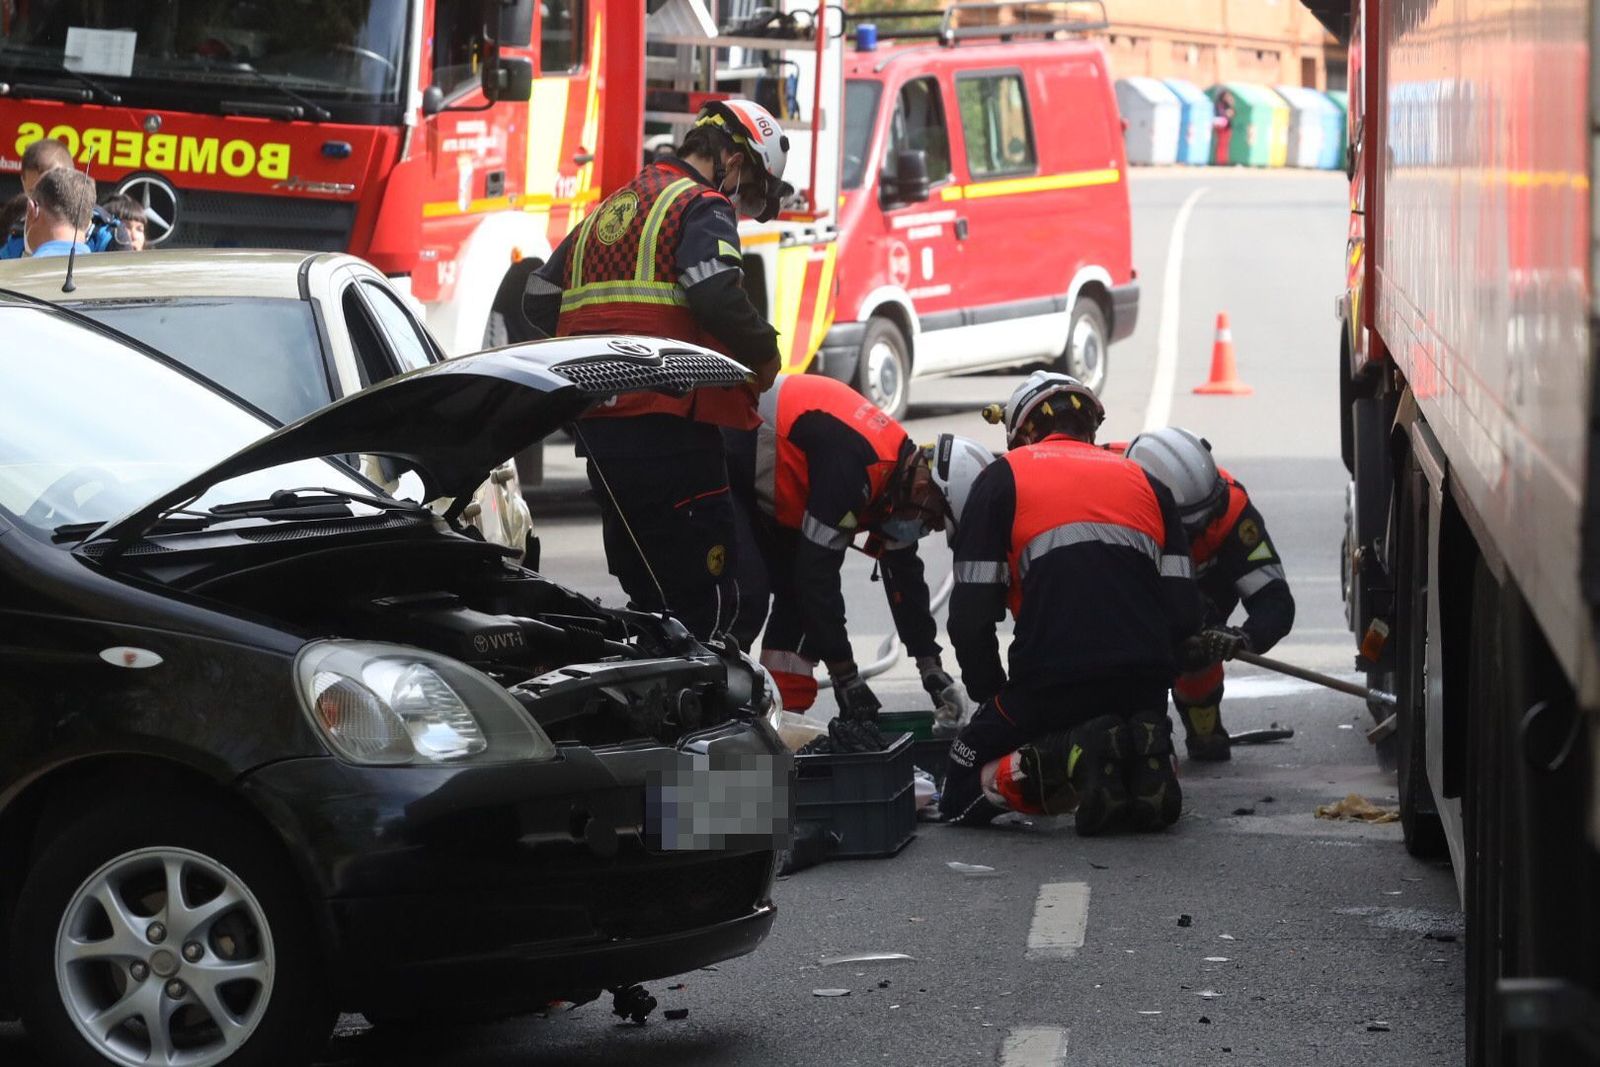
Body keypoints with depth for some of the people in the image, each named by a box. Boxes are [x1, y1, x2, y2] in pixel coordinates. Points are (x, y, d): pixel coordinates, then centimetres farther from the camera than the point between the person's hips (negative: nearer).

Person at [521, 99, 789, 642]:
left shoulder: (608, 211, 23)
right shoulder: (702, 208, -4)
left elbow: (539, 301, 22)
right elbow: (718, 298, -20)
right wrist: (764, 354, -4)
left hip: (598, 428, 9)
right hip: (668, 428, -8)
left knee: (650, 595, 16)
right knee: (705, 602, -8)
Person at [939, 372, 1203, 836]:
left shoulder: (1002, 479, 9)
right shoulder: (1144, 481, 20)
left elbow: (971, 617, 2)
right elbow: (1185, 613, 12)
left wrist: (991, 696, 17)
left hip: (1051, 679, -4)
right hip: (1145, 684, 4)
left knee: (963, 795, 13)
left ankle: (1073, 757, -13)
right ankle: (1143, 754, -5)